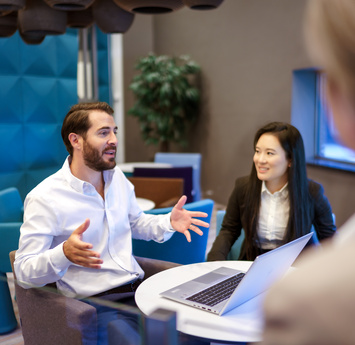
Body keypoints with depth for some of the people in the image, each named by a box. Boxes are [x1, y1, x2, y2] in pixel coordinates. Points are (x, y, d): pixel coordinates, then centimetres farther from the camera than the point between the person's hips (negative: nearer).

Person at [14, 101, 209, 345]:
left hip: (139, 288, 6)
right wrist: (64, 254, -33)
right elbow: (24, 272, -12)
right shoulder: (44, 198, -12)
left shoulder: (117, 178, 8)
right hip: (95, 303, -6)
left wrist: (169, 223, 2)